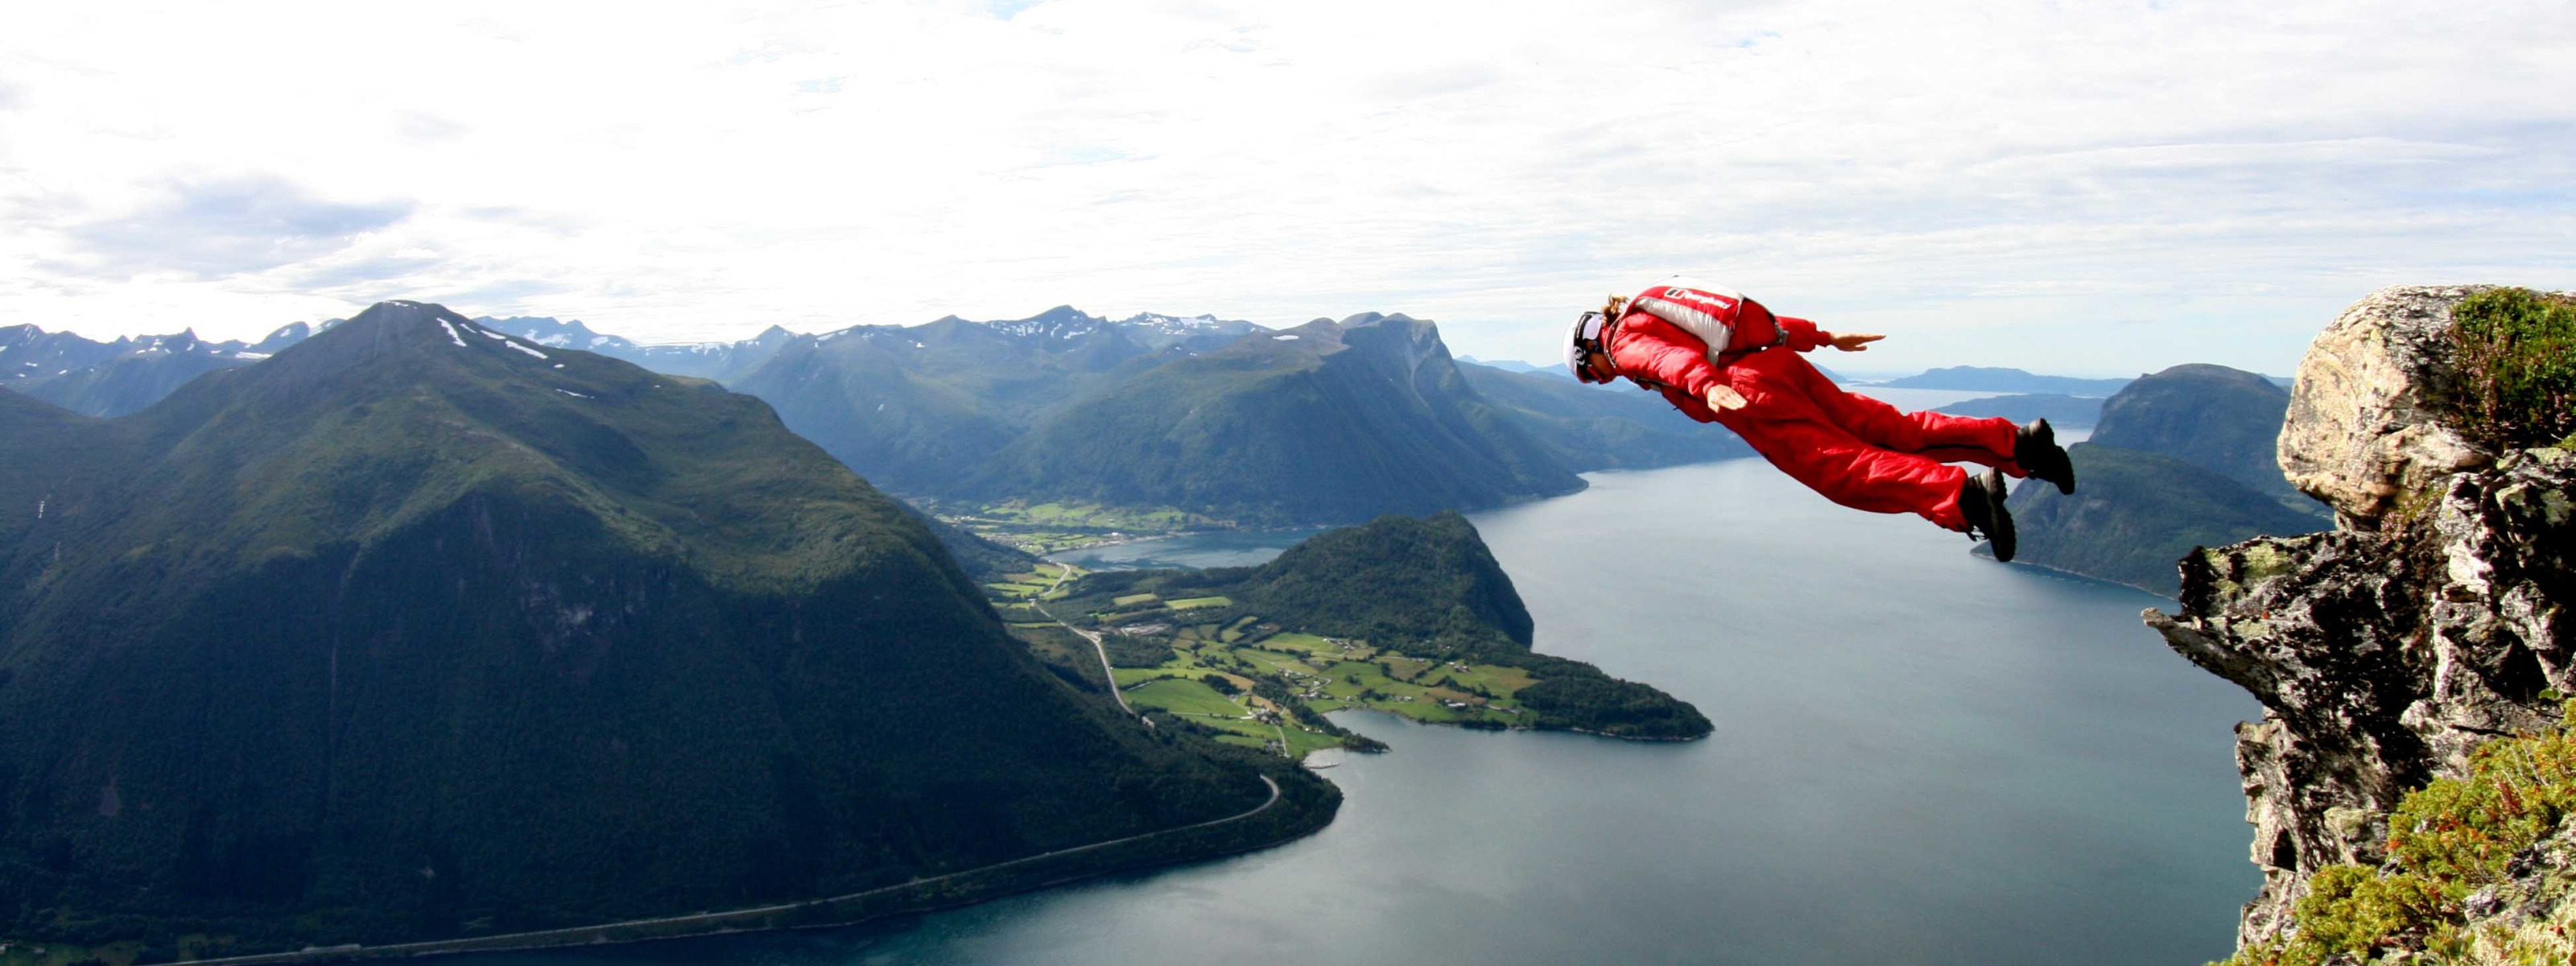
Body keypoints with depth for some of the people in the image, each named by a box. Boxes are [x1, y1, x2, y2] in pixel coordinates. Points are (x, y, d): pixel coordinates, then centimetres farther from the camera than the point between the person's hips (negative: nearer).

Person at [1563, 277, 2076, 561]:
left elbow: (1672, 358, -16)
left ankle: (1961, 494, -37)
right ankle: (2016, 444, -8)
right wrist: (1826, 338, 38)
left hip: (1755, 391, -8)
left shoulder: (1628, 342, 9)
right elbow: (1759, 321, 35)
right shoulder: (1663, 313, 35)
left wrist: (1710, 388, -36)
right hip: (1784, 361, 8)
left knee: (1844, 469, -18)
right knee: (1892, 432, 4)